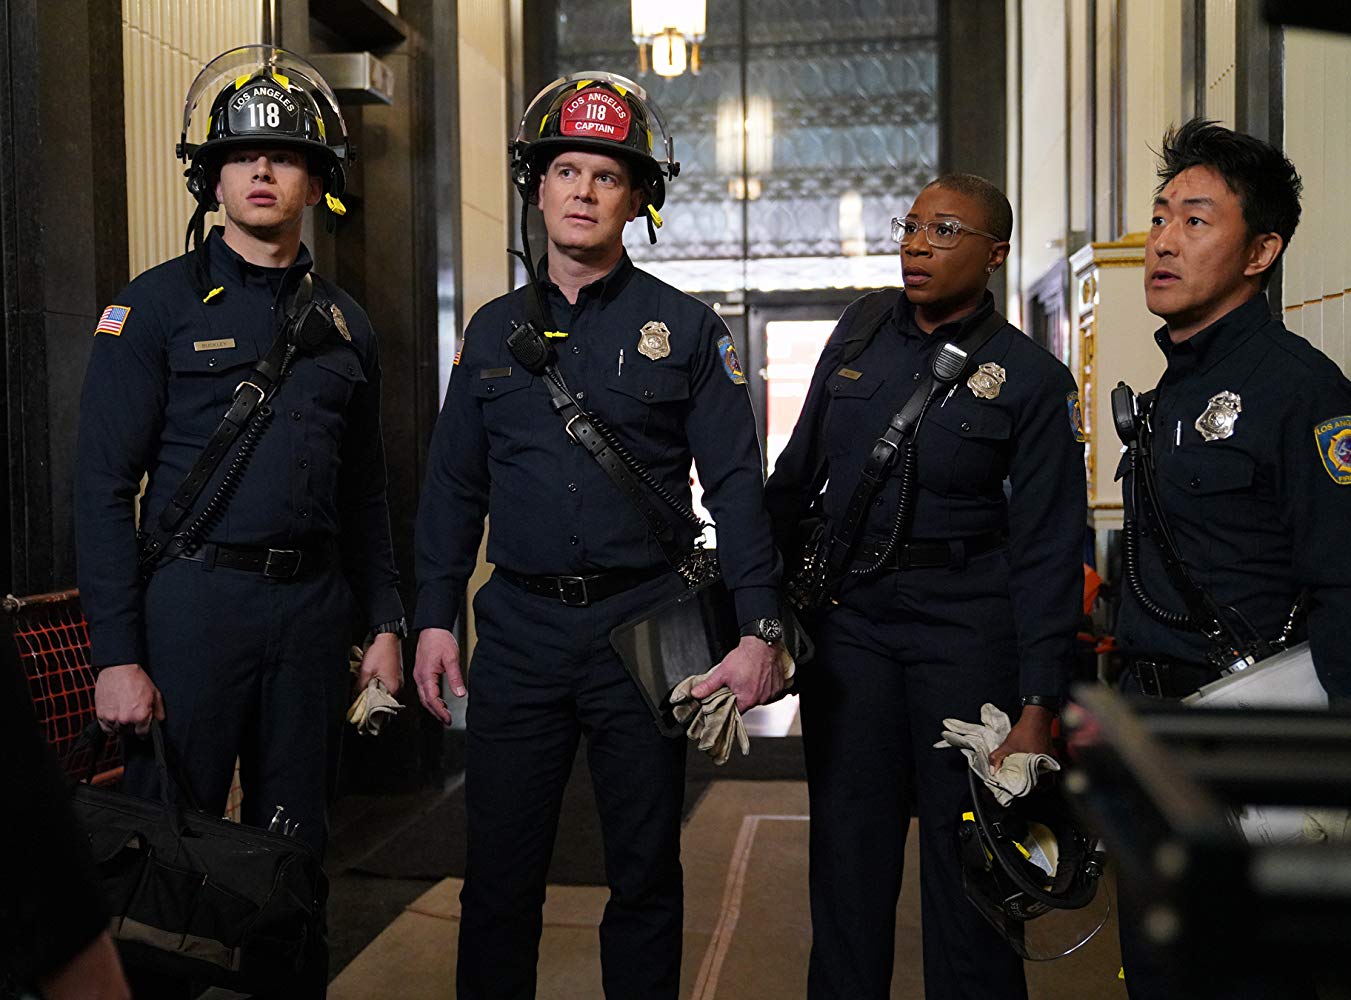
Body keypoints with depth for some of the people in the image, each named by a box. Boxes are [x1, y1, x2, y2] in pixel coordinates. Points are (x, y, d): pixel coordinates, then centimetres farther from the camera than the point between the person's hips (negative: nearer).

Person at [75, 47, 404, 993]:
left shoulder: (344, 322, 12)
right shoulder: (158, 303, -2)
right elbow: (106, 487, -6)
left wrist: (384, 623, 9)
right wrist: (116, 655, -12)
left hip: (313, 605, 4)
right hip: (193, 598, -4)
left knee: (294, 843, 13)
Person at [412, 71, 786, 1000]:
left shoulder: (687, 329, 1)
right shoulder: (494, 329, 10)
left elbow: (737, 486, -2)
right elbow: (455, 484, 12)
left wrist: (760, 629, -10)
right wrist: (435, 617, 6)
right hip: (519, 628, 2)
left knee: (646, 870, 10)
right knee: (500, 870, 9)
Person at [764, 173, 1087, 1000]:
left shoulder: (1032, 379, -3)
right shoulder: (862, 328, 7)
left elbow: (1049, 550, -5)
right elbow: (798, 468, 12)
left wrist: (1037, 706, -10)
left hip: (965, 621, -3)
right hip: (847, 613, 3)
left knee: (966, 846, 5)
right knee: (849, 843, 10)